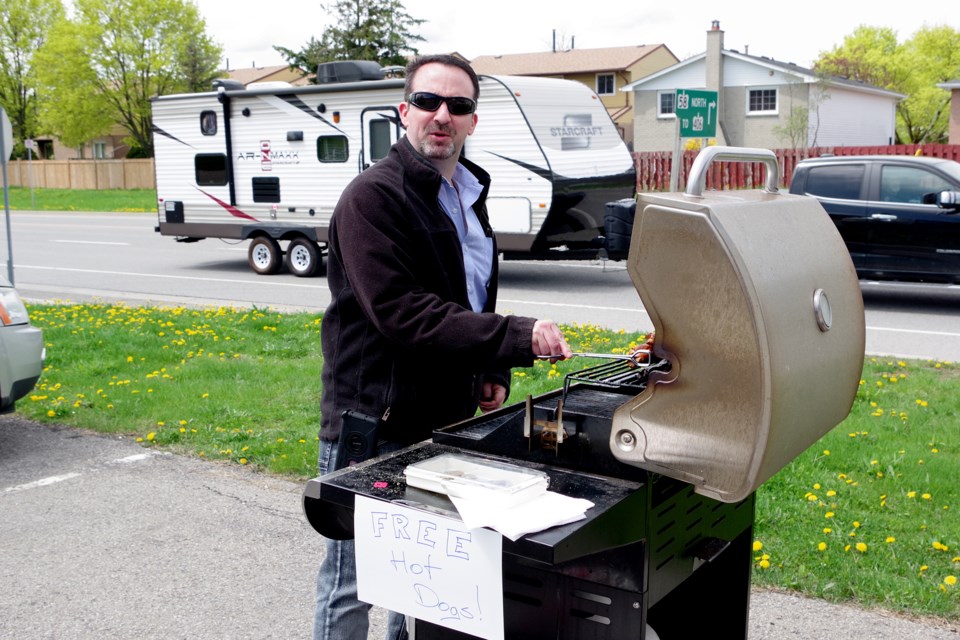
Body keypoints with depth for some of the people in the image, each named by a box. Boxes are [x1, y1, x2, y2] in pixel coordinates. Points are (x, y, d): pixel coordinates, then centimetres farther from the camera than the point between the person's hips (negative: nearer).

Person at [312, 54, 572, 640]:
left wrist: (492, 370, 8)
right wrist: (518, 338, -29)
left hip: (445, 419, 8)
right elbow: (401, 313, -26)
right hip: (373, 426, -8)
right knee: (353, 582, 5)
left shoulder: (468, 195, 12)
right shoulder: (374, 197, -16)